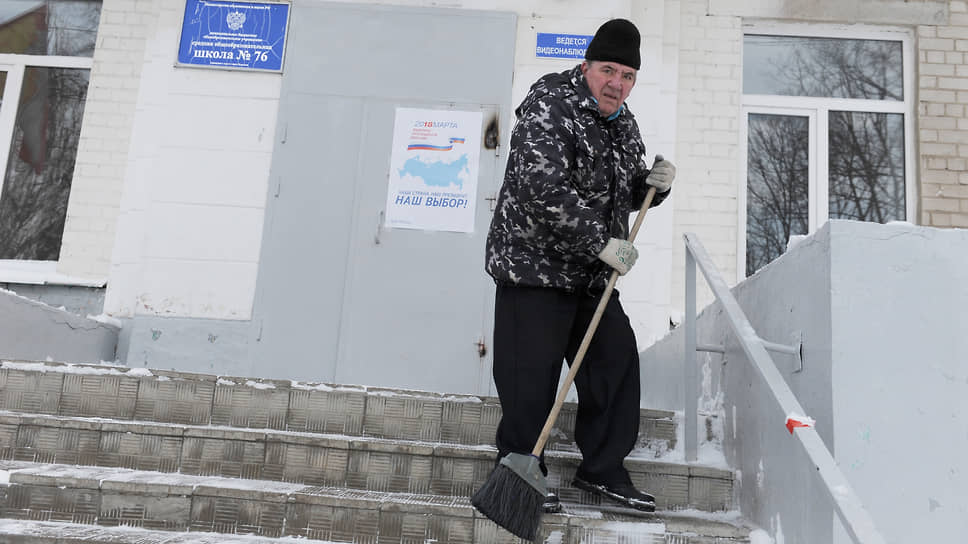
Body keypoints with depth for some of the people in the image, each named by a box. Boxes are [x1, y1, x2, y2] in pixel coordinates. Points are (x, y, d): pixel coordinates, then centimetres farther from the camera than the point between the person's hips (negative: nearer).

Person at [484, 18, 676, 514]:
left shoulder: (622, 124, 14)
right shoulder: (548, 109, -14)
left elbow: (628, 194, 23)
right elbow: (545, 191, -25)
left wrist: (653, 183, 0)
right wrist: (602, 243, -24)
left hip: (591, 276, 9)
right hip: (534, 264, -9)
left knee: (617, 360, 10)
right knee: (531, 378, -5)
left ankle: (602, 470, 24)